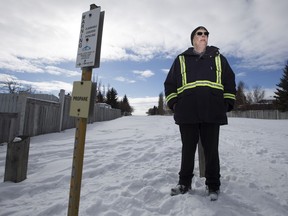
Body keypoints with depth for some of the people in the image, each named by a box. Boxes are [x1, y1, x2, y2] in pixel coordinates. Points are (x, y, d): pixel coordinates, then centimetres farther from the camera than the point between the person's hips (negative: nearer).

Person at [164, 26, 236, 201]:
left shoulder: (218, 58, 18)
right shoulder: (181, 59, 15)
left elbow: (230, 82, 17)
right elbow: (170, 83, 13)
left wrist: (227, 104, 7)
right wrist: (173, 103, 2)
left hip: (212, 114, 1)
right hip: (187, 114, 0)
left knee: (211, 150, 6)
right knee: (188, 150, 8)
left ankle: (213, 185, 24)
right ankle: (185, 183, 24)